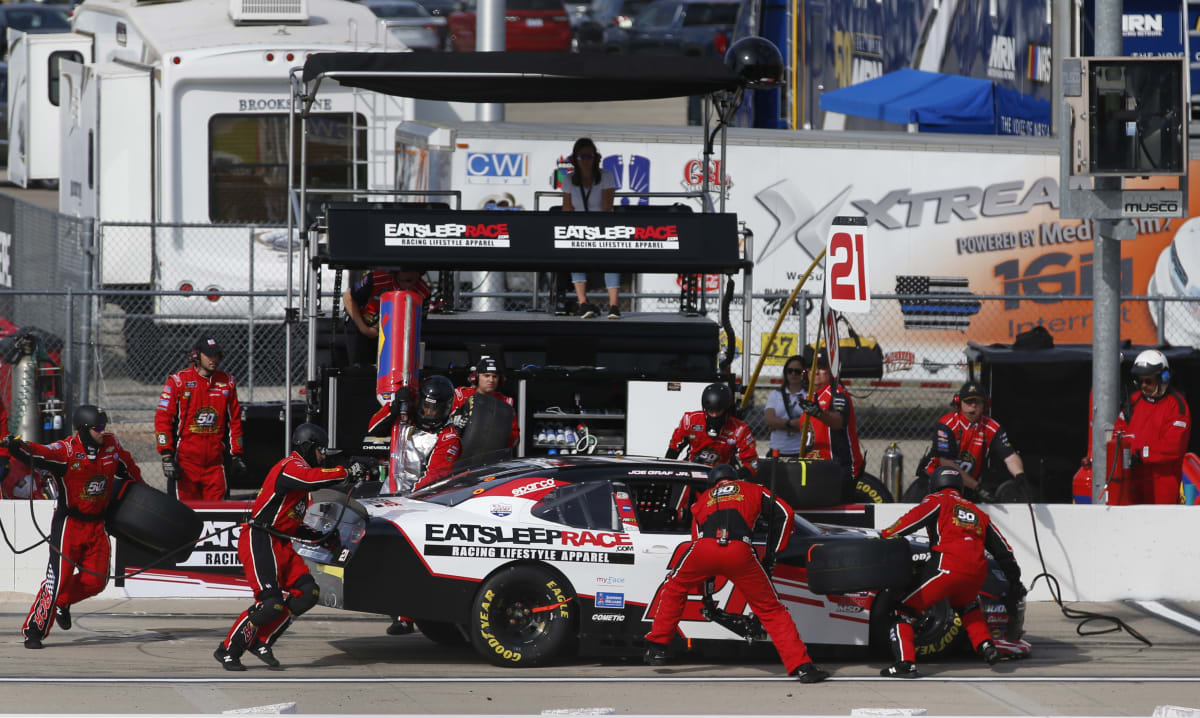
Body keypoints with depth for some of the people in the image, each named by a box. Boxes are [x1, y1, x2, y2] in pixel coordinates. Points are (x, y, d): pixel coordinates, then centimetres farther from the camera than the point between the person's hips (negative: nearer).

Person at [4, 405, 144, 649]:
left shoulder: (111, 446, 1)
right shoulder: (66, 450, -17)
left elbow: (127, 467, 22)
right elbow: (38, 453, -35)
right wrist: (16, 446, -56)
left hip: (97, 525, 6)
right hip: (68, 525, -6)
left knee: (96, 580, 2)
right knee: (59, 578, -11)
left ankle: (62, 602, 31)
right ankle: (34, 631, -2)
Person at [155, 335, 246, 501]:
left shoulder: (227, 383, 10)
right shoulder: (178, 381, -3)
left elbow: (234, 421, 17)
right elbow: (162, 419, -5)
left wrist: (236, 455, 14)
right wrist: (166, 456, -12)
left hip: (215, 462, 4)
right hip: (185, 461, -4)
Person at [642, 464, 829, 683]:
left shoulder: (703, 498, 37)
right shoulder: (752, 490, 31)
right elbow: (785, 513, 20)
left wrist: (705, 583, 46)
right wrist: (776, 550, 30)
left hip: (704, 549, 1)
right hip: (739, 550, -1)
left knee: (673, 589, 31)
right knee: (770, 609, 9)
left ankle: (657, 649, 31)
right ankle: (802, 667, 3)